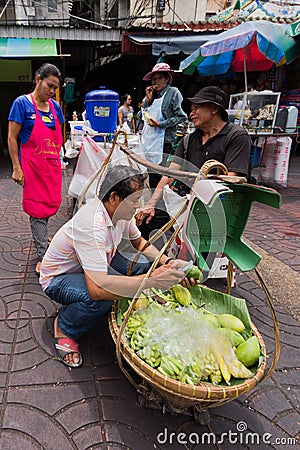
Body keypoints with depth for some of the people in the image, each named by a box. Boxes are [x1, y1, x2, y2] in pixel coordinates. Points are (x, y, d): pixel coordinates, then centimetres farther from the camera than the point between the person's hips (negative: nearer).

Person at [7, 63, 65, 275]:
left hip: (52, 165, 5)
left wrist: (59, 159, 13)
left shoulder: (55, 106, 9)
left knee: (51, 204, 10)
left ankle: (40, 237, 35)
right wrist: (16, 168, -12)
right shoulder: (22, 103, -7)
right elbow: (12, 138, -8)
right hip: (31, 165, -5)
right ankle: (43, 257, 5)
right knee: (38, 209, -2)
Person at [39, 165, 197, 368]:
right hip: (58, 278, -7)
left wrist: (168, 263, -10)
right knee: (101, 298, -37)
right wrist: (153, 280, -42)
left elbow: (138, 242, 7)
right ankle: (64, 328, -5)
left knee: (144, 263, -9)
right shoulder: (91, 224, -38)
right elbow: (97, 288, -46)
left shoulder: (121, 211, -12)